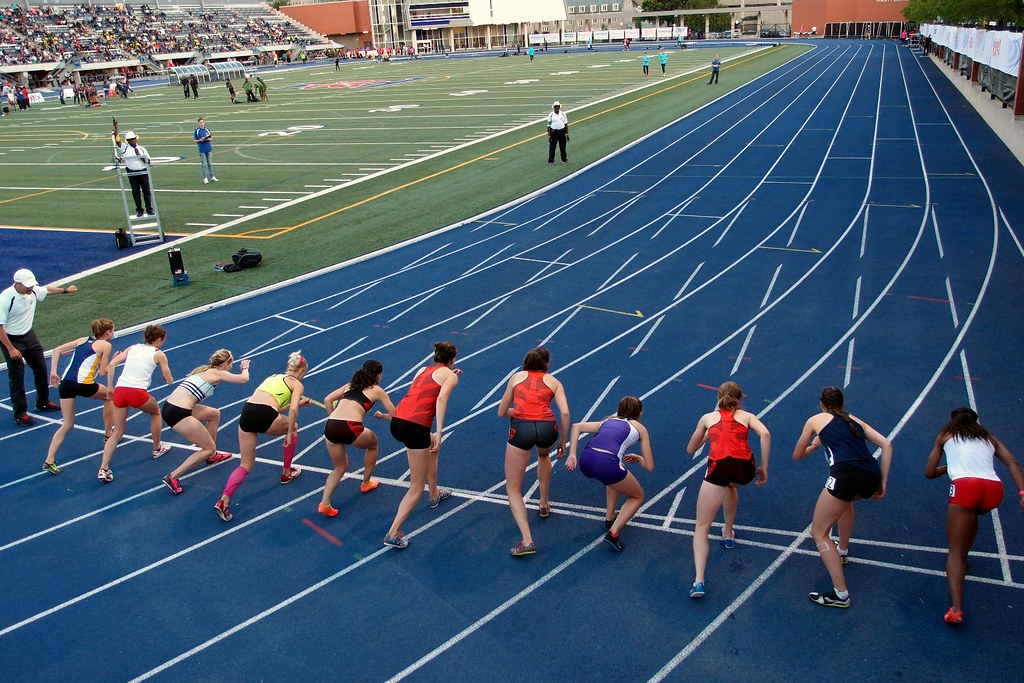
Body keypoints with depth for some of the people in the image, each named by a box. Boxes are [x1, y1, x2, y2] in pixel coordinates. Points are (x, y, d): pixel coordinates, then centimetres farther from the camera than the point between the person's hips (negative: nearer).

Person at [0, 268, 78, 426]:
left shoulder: (33, 291, -9)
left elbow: (47, 290, 17)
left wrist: (66, 290, 31)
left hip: (29, 336, 7)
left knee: (41, 369, 14)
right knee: (17, 377, -4)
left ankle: (43, 403, 33)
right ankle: (20, 414, 5)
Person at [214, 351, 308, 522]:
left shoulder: (273, 377, 32)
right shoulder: (297, 384, 13)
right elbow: (293, 410, -4)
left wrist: (297, 404, 41)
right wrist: (289, 433, 3)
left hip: (246, 413, 5)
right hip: (265, 416, -5)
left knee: (246, 465, 13)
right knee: (293, 427, 28)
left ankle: (224, 501, -8)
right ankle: (286, 473, 36)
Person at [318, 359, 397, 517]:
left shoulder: (350, 385, 27)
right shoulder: (377, 390, 16)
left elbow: (327, 400, 19)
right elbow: (395, 416, 21)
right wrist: (381, 416, 41)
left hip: (330, 427, 4)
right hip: (351, 428, -4)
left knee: (340, 468, 25)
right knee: (373, 443, 30)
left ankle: (324, 504, 8)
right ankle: (366, 483, 41)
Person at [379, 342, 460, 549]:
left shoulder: (423, 370, 22)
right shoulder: (451, 376, 4)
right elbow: (441, 398, -14)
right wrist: (438, 433, -19)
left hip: (397, 421, 7)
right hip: (415, 427, -7)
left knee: (433, 448, 36)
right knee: (416, 487, 4)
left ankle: (434, 495, 49)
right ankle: (393, 534, -1)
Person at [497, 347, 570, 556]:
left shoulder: (516, 377, 22)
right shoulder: (553, 382, 19)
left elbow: (501, 412, 23)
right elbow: (564, 413, 5)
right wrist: (563, 441, 15)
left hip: (520, 429, -2)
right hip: (546, 428, 2)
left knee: (513, 489, 9)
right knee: (544, 455, 41)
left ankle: (527, 541, -7)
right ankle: (544, 504, 49)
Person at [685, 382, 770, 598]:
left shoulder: (708, 417, 25)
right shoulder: (747, 416, 23)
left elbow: (690, 449, 32)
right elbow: (765, 434, 1)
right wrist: (764, 467, 6)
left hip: (719, 467, -2)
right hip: (745, 468, 2)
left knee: (702, 526, 2)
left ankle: (699, 580, -15)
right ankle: (728, 534, 50)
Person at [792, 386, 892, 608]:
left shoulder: (816, 420, 19)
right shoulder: (855, 420, 28)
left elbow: (797, 456, 26)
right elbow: (886, 445, 16)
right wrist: (883, 482, 16)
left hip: (846, 475, -6)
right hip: (872, 476, 6)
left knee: (819, 533, 7)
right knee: (847, 499, 41)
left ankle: (840, 594, 0)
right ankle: (842, 551, 53)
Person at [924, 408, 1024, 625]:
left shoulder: (945, 436, 24)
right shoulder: (989, 438, 30)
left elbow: (929, 473, 22)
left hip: (964, 486, -4)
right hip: (995, 490, 4)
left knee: (955, 551, -3)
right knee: (972, 513, 39)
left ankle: (956, 609, -20)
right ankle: (962, 561, 45)